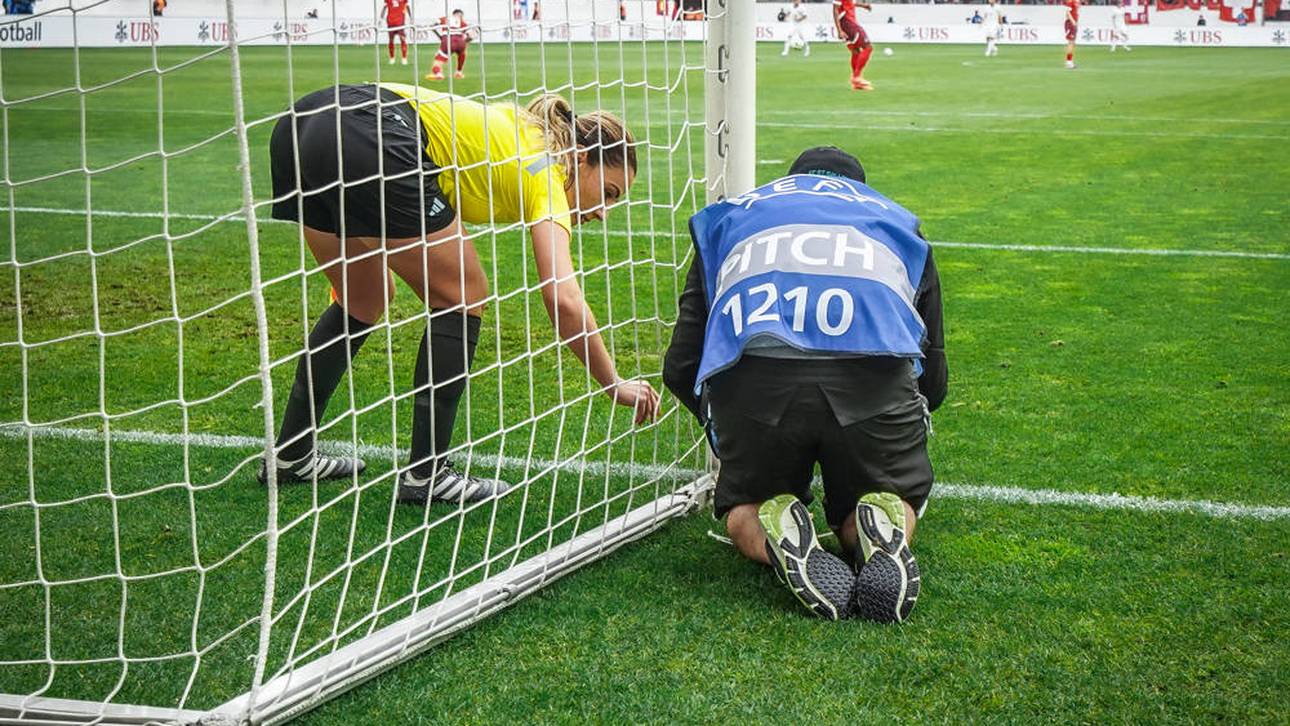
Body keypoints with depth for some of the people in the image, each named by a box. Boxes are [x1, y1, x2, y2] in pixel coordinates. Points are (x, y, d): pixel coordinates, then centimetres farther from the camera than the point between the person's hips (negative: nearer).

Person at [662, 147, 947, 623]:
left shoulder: (728, 218, 37)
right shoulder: (896, 222, 38)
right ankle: (885, 525, -8)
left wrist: (726, 427, 50)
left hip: (752, 369, 0)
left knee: (744, 512, 24)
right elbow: (933, 378, 36)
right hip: (874, 369, 0)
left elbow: (680, 370, 31)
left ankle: (777, 531, -9)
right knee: (895, 499, 25)